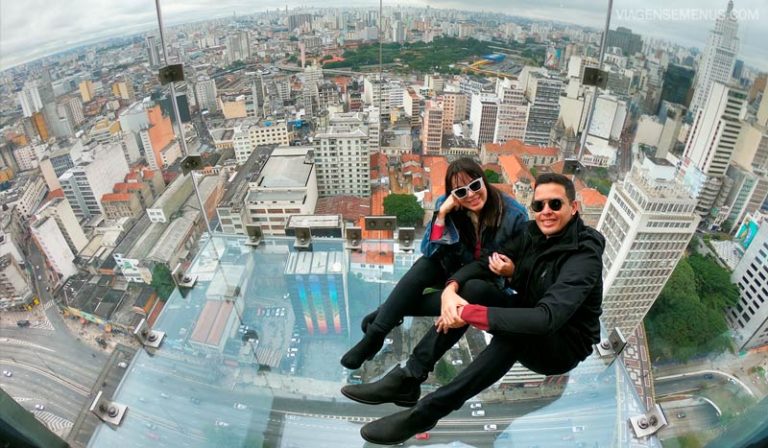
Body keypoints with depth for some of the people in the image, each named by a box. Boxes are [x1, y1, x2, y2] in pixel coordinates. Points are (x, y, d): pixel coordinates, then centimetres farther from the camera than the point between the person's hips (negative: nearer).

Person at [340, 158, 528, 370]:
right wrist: (442, 213, -30)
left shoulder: (514, 214, -21)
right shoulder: (447, 205, -15)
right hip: (455, 270, 2)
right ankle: (374, 335, -25)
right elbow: (429, 251, -19)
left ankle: (389, 312, -19)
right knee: (424, 266, -29)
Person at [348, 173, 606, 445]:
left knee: (513, 331, -39)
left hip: (565, 345, -6)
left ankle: (425, 412, -32)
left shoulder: (584, 257, -25)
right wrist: (451, 289, -30)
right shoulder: (535, 233, -4)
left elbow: (547, 318, -39)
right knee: (473, 287, -20)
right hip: (530, 325, 6)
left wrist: (468, 314, -41)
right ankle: (408, 379, -19)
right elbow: (483, 264, -8)